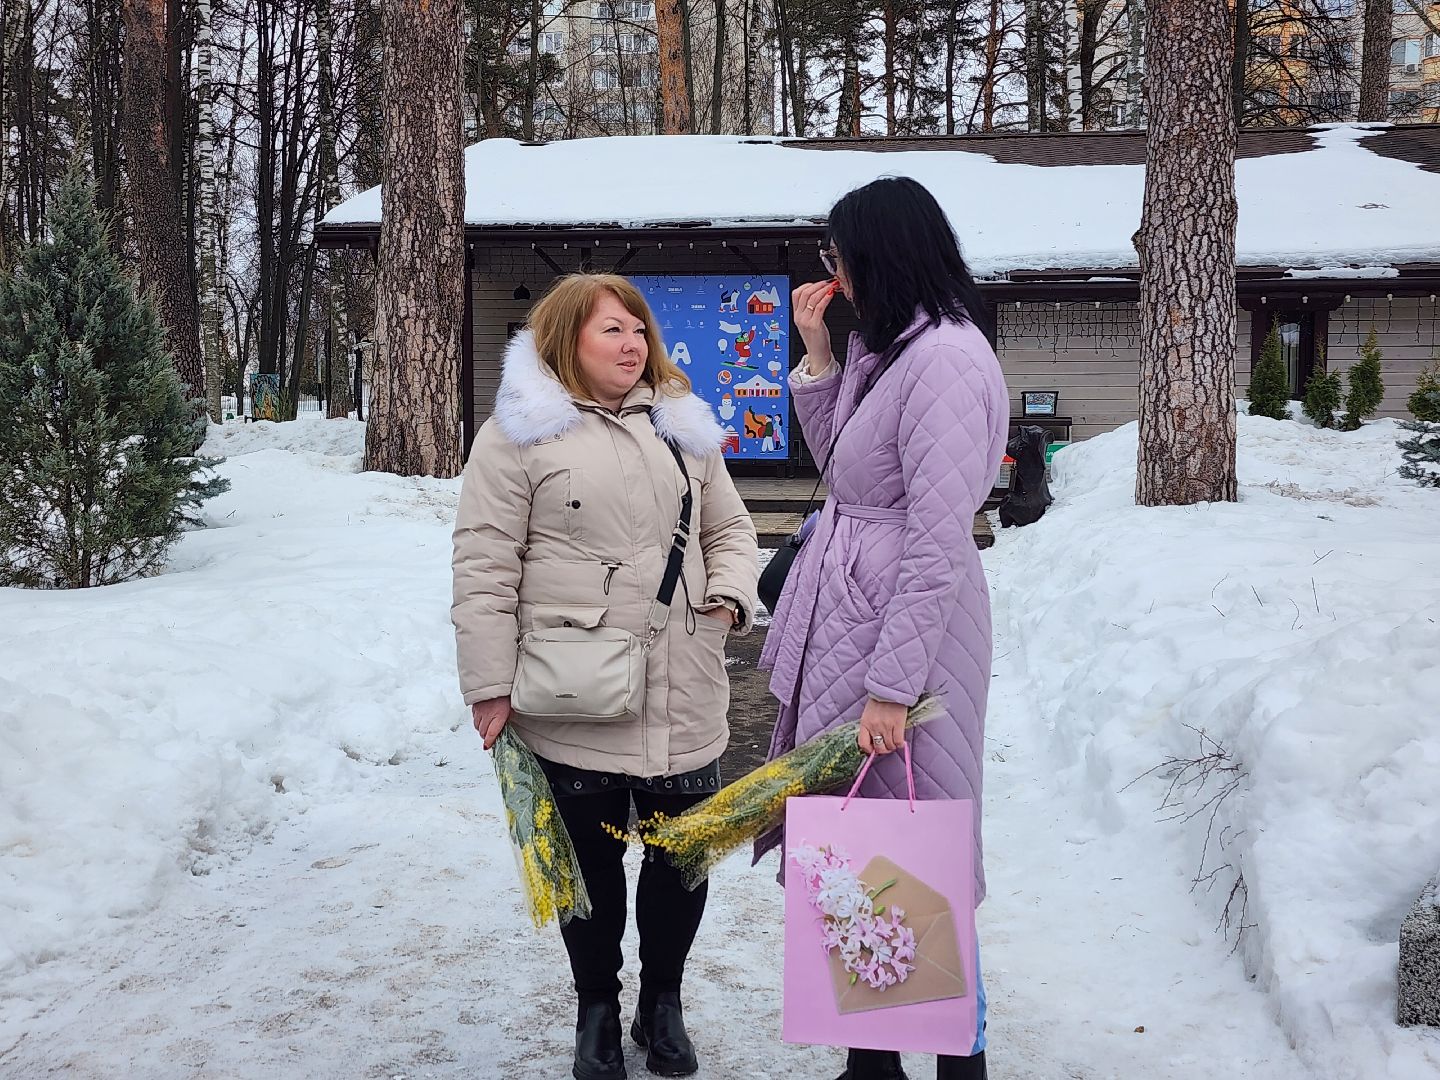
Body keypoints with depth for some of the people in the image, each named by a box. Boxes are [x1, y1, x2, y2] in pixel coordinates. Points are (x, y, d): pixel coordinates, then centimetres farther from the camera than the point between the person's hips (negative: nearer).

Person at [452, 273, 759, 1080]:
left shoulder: (682, 425, 13)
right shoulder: (521, 433, -4)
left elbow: (729, 530, 18)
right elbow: (486, 567, -7)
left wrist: (733, 595, -2)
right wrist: (491, 686, -10)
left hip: (685, 698, 4)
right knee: (592, 858, 9)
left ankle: (664, 1002, 32)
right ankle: (597, 1009, 31)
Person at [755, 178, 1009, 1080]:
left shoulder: (947, 356, -18)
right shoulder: (884, 350, 12)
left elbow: (939, 541, -22)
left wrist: (892, 686, -22)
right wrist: (817, 356, 10)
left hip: (908, 625, -10)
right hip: (845, 622, 10)